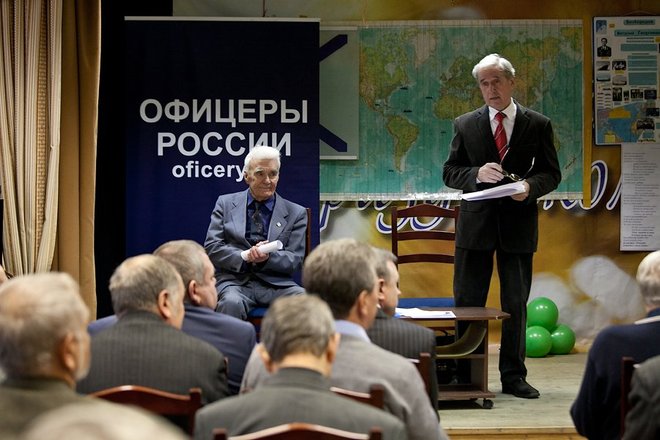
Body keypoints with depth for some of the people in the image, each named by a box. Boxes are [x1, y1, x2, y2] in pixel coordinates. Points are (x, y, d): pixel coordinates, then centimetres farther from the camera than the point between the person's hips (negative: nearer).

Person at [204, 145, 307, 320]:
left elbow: (296, 260, 7)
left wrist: (268, 257, -14)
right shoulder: (225, 204, 14)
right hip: (236, 281, -1)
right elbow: (211, 248, 5)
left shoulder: (296, 213, 13)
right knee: (231, 303, -37)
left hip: (276, 284, 1)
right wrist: (245, 257, -13)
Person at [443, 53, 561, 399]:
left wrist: (531, 186, -17)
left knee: (516, 303, 6)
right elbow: (450, 172, 4)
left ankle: (513, 376, 16)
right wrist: (477, 174, -15)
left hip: (518, 223, 0)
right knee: (467, 302, 3)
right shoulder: (465, 125, 5)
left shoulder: (538, 125, 3)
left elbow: (551, 173, 4)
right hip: (476, 223, 0)